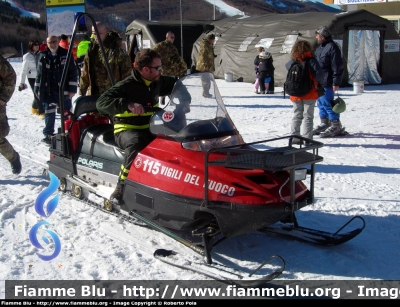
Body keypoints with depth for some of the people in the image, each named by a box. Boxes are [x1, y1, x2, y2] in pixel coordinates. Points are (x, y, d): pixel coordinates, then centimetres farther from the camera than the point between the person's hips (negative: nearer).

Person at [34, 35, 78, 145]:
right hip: (47, 91, 2)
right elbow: (39, 74, 11)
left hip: (64, 91, -2)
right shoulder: (43, 56, 4)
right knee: (49, 114, 11)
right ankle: (48, 134, 22)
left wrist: (72, 89, -9)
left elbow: (73, 73, -5)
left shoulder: (65, 55, -4)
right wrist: (37, 90, 10)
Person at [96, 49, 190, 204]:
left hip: (150, 129, 7)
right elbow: (101, 103, -27)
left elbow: (174, 83, 23)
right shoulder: (126, 86, -17)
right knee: (136, 143, -39)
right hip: (127, 131, -6)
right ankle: (121, 187, -28)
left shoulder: (157, 82, 3)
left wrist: (183, 93, 1)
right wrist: (128, 104, -41)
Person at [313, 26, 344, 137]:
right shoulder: (320, 47, 15)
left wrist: (336, 83, -20)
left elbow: (338, 67, -18)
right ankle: (324, 123, 27)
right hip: (318, 81, 10)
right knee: (321, 103, 16)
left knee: (327, 103, -7)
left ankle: (336, 125, 1)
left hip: (326, 82, -10)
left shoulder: (332, 47, -15)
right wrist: (314, 79, 21)